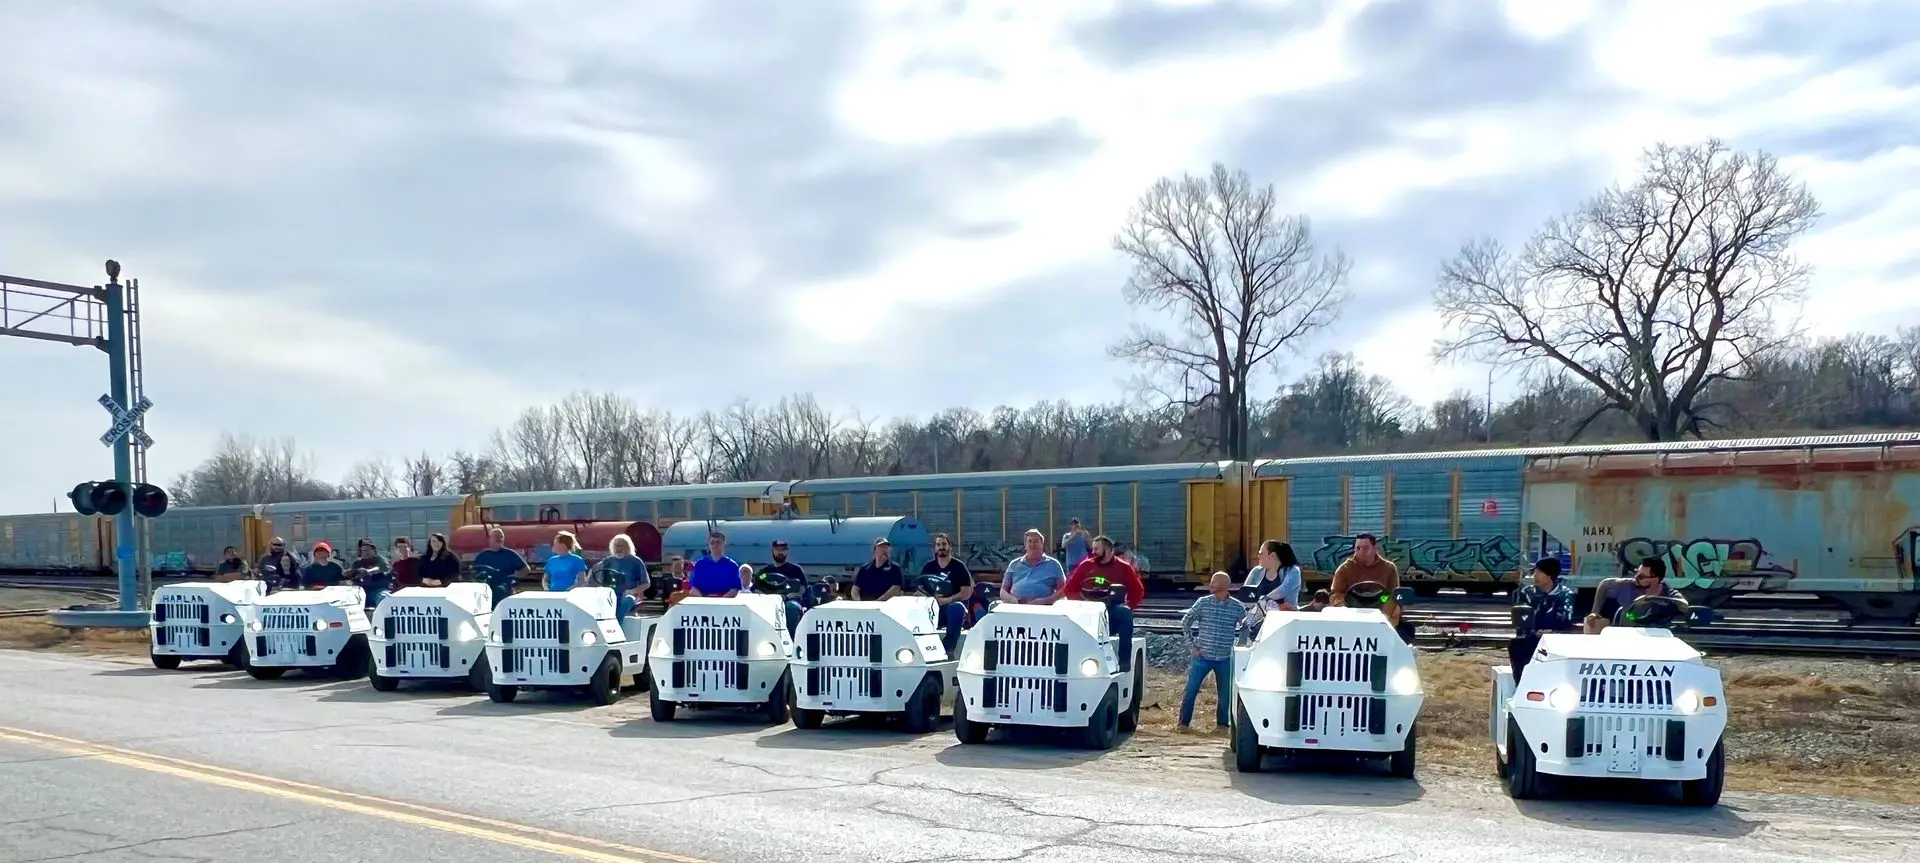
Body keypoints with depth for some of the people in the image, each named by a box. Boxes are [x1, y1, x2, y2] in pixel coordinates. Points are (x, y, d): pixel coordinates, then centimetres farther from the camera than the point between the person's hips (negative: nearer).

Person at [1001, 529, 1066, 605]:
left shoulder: (1053, 564, 18)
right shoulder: (1014, 564, 24)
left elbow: (1062, 589, 11)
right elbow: (1003, 592, 21)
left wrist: (1046, 600, -7)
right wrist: (1012, 600, -2)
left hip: (1042, 608, -1)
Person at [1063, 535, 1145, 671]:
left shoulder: (1123, 567, 9)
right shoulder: (1086, 565, 12)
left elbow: (1138, 591, 8)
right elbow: (1070, 589, 10)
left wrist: (1128, 606, -8)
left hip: (1113, 611, -1)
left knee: (1125, 613, -34)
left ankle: (1125, 660, -32)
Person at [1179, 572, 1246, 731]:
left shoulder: (1237, 607, -4)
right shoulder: (1202, 602, -3)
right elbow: (1185, 622, 5)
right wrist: (1192, 644, 1)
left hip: (1225, 658, 0)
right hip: (1202, 656, 0)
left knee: (1225, 694, 7)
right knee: (1191, 690, 1)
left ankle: (1222, 724, 22)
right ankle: (1184, 723, 12)